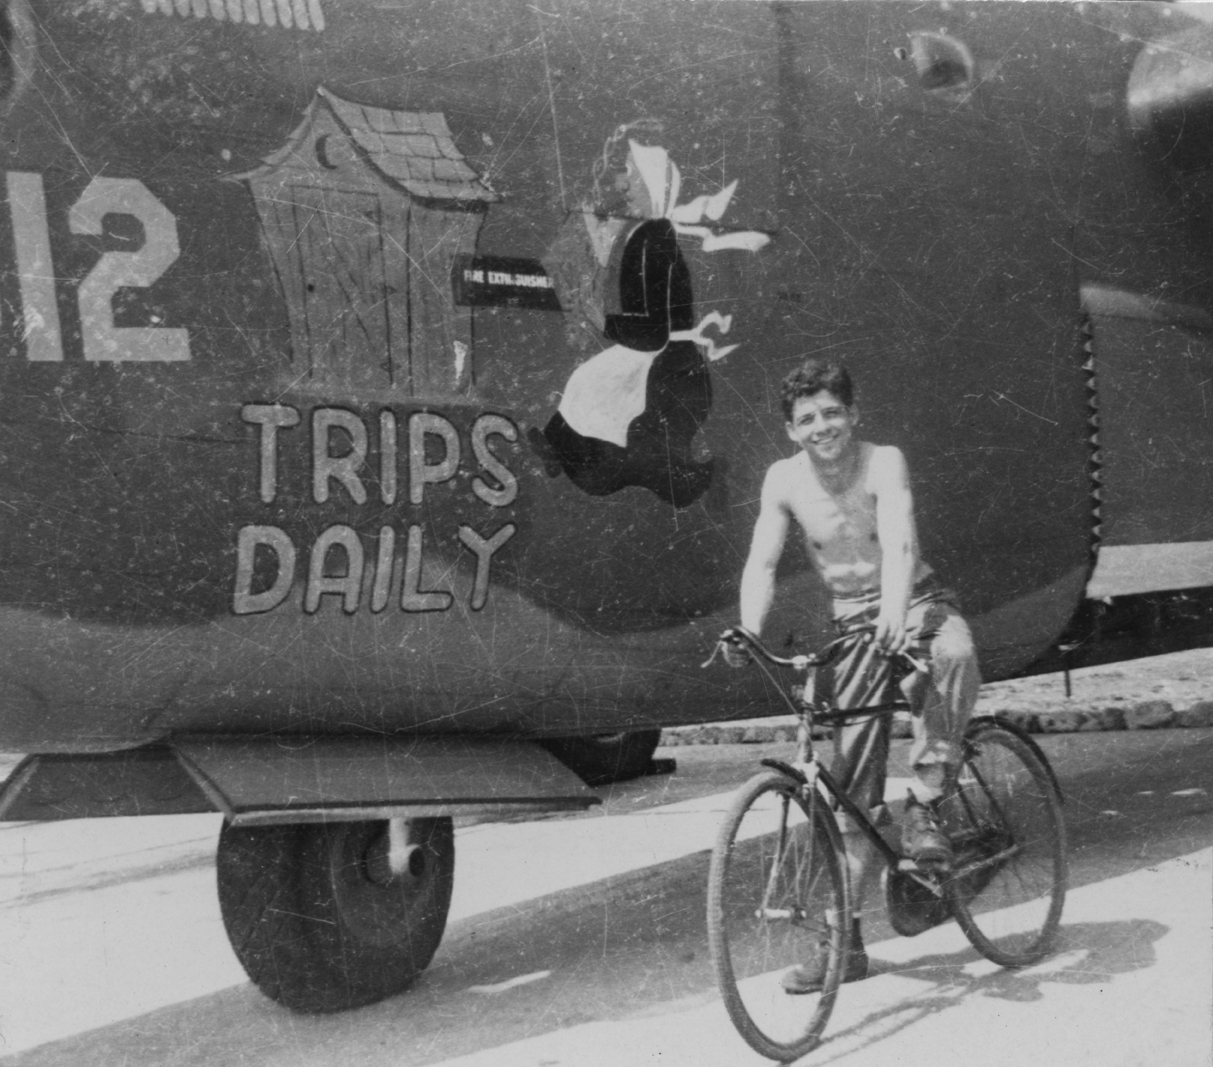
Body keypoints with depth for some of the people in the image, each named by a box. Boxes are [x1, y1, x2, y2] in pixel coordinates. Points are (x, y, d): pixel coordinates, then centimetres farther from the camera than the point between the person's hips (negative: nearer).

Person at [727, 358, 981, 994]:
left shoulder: (883, 462, -16)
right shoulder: (784, 480, -6)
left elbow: (899, 543, -31)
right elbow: (762, 562, -11)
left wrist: (895, 610, -48)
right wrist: (748, 630, -29)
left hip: (914, 604, -3)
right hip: (853, 625, 3)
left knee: (954, 654, -40)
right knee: (851, 787, 3)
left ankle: (923, 805, -25)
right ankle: (847, 939, 11)